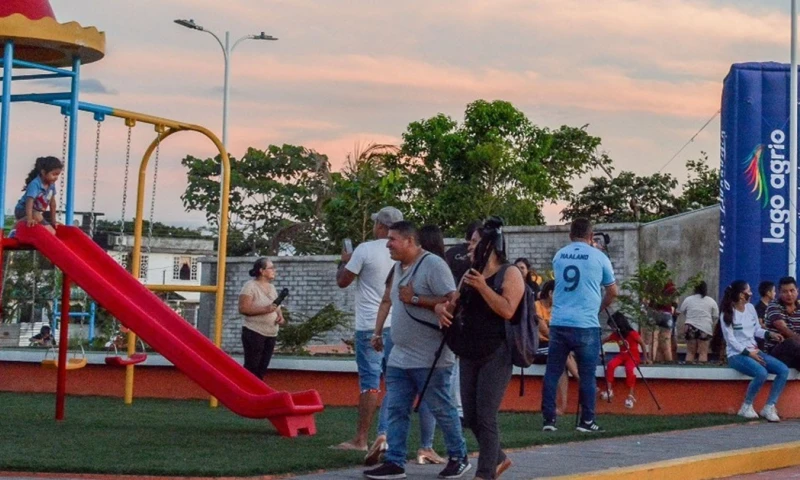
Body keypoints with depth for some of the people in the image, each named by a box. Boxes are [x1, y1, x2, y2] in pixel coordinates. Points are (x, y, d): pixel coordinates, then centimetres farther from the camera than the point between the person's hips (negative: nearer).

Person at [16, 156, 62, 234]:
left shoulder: (51, 185, -6)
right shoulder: (35, 184, -29)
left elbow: (52, 203, 4)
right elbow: (30, 202, -39)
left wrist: (53, 220, 6)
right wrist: (29, 219, -49)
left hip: (38, 212, 7)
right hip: (22, 210, -7)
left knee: (51, 232, -4)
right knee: (38, 217, -39)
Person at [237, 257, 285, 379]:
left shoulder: (271, 287, 14)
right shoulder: (250, 286, -9)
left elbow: (276, 307, 24)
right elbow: (243, 308, -18)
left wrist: (280, 316, 1)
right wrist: (265, 309, -25)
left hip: (271, 334, 8)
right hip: (254, 333, -8)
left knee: (262, 368, 9)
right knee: (251, 367, -7)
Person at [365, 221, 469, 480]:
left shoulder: (433, 265, -14)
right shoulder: (399, 267, 14)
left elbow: (452, 302, -20)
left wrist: (415, 299, -19)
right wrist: (379, 332, 21)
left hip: (429, 359, -8)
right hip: (399, 357, 9)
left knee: (442, 409, 2)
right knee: (396, 410, 5)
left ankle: (458, 458, 16)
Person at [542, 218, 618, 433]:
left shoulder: (559, 256, 11)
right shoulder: (599, 257, 1)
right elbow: (612, 292, 11)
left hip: (558, 323, 3)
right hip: (586, 325, -3)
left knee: (552, 372, 6)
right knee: (587, 375, 4)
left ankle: (549, 419, 5)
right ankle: (587, 421, 4)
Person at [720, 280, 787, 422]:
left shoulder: (750, 308, 9)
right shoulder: (727, 314, -9)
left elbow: (757, 330, 15)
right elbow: (730, 339, -13)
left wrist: (769, 334, -5)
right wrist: (748, 353, -20)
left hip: (754, 351, 7)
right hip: (737, 354, -7)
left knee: (784, 370, -13)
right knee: (762, 373, -34)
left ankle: (769, 407, -10)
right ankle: (746, 407, -13)